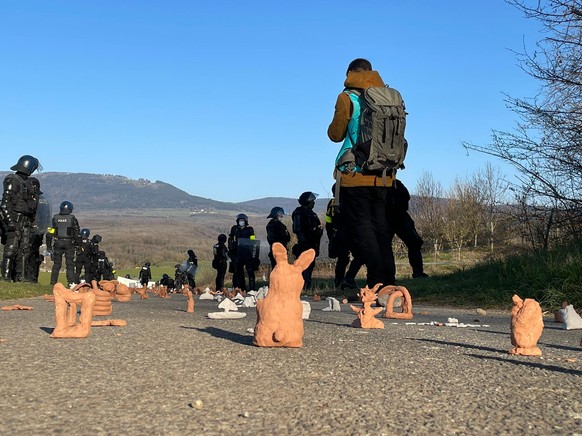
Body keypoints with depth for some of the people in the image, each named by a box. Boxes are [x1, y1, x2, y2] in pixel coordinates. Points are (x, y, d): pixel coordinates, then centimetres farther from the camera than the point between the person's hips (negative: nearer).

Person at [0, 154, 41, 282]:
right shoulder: (12, 181, -8)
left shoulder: (28, 182, 17)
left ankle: (20, 275, 10)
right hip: (14, 220, -8)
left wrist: (31, 221, 21)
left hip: (25, 222, 8)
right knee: (11, 248, -9)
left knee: (25, 249, 6)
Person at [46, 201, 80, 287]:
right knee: (70, 264, 2)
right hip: (69, 243, -2)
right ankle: (71, 282, -4)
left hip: (57, 243, 2)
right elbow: (76, 232, -2)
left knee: (56, 264, 10)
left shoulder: (55, 218, 3)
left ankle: (53, 282, 9)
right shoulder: (72, 219, -2)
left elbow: (50, 233, 3)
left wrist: (49, 245, 8)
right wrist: (77, 243, 6)